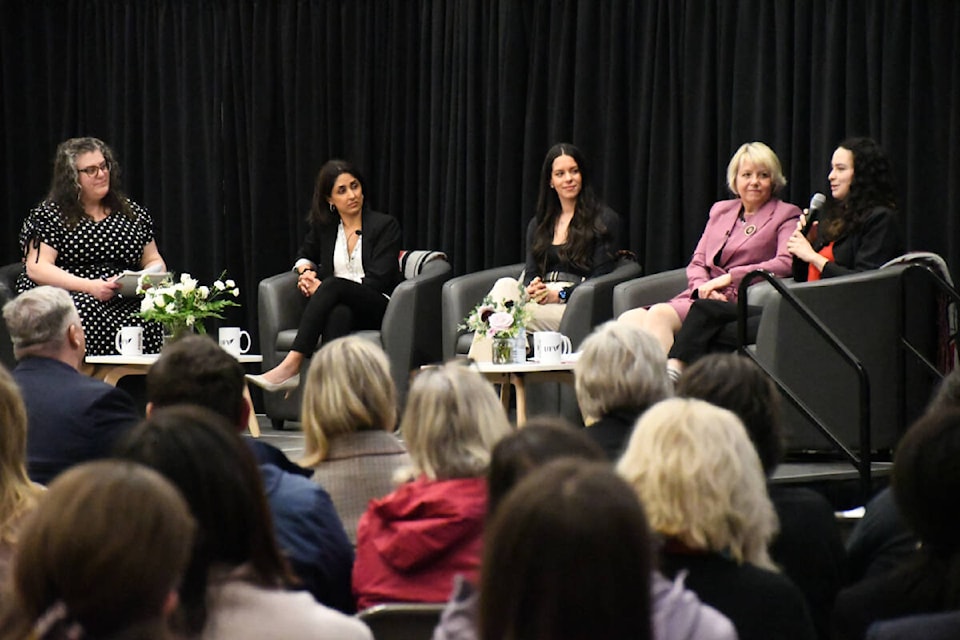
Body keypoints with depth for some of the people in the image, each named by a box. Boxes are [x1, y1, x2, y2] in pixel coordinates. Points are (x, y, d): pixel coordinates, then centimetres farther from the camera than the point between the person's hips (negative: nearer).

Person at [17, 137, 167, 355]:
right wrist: (89, 286, -15)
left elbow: (154, 261, 25)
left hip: (126, 302, 3)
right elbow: (36, 268, -3)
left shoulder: (133, 213, 20)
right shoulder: (48, 214, 7)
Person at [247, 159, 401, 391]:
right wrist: (306, 272, 8)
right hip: (338, 304, 3)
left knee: (333, 285, -35)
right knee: (339, 314, -38)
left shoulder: (385, 225, 2)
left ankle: (291, 365, -46)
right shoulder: (324, 226, 14)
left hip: (377, 309, -3)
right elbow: (306, 255, 35)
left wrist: (323, 288, -12)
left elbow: (378, 280, -7)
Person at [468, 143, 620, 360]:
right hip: (537, 302, 4)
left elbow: (601, 278, -1)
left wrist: (559, 295, -14)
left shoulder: (604, 220, 8)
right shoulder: (538, 225, 25)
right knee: (505, 285, -30)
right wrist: (531, 289, -6)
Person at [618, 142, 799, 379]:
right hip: (700, 297, 6)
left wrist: (730, 277, -13)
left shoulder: (785, 215, 8)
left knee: (659, 314, -33)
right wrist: (703, 287, -3)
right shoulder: (720, 210, 26)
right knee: (629, 320, -21)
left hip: (735, 303, -6)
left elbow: (786, 263, -9)